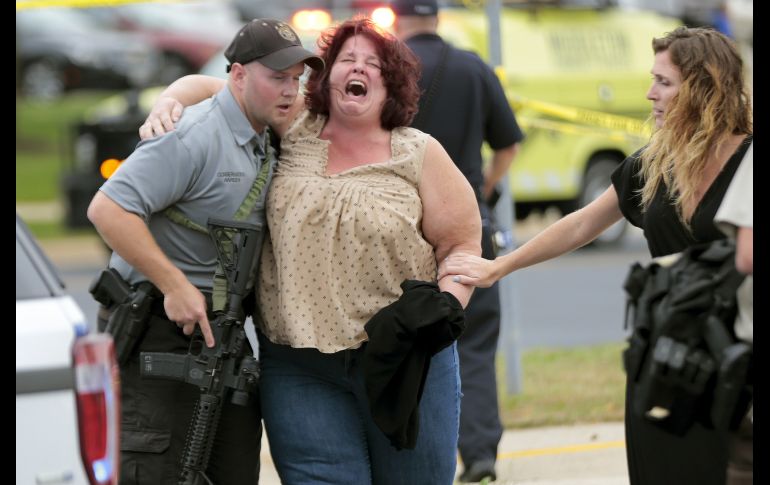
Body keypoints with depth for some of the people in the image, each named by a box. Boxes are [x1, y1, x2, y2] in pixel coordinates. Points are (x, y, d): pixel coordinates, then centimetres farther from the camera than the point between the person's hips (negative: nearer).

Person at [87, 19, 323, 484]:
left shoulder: (263, 141, 13)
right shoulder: (194, 136, -17)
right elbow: (108, 209, -24)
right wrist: (175, 286, -24)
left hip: (219, 326, 9)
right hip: (159, 325, -9)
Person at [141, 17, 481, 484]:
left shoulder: (419, 154, 3)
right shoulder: (292, 132, 7)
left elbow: (462, 243, 3)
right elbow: (209, 88, 15)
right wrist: (169, 102, -7)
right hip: (301, 369, 0)